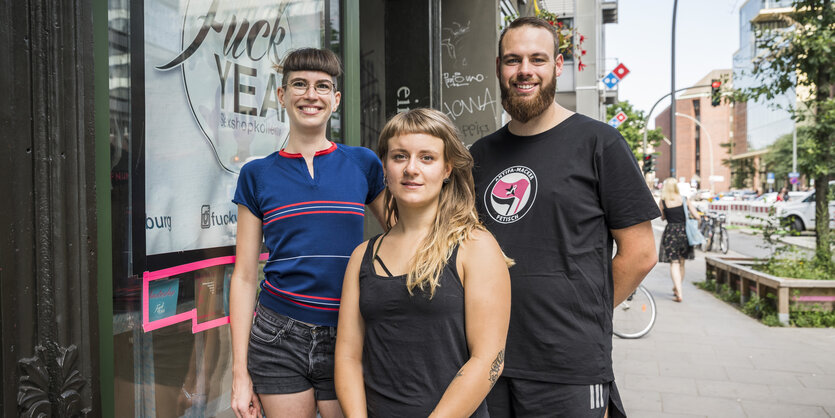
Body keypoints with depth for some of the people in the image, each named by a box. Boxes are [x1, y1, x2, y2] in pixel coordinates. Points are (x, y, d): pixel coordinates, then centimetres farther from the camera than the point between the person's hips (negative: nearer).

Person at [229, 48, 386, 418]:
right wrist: (240, 372, 0)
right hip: (278, 340, 0)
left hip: (347, 340, 0)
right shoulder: (257, 175, 2)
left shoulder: (364, 164, 1)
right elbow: (244, 277, 3)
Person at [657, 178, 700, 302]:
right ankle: (676, 288, 29)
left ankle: (679, 293, -13)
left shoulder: (662, 201, -2)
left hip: (670, 232, -2)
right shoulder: (684, 199, 0)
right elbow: (697, 216, -2)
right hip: (684, 231, 2)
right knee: (681, 263, 16)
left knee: (674, 263, -1)